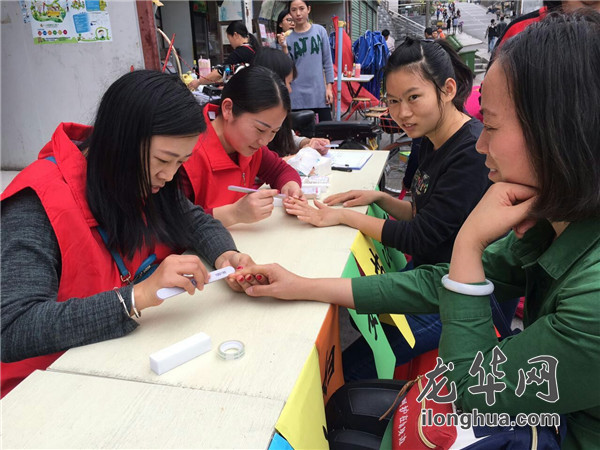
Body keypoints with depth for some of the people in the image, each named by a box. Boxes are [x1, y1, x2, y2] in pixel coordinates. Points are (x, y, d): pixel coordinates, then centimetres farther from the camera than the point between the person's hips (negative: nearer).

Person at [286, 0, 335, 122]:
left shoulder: (320, 31, 3)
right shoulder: (288, 37, 2)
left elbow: (327, 61, 5)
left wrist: (329, 87, 0)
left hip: (319, 92, 0)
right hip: (297, 95, 0)